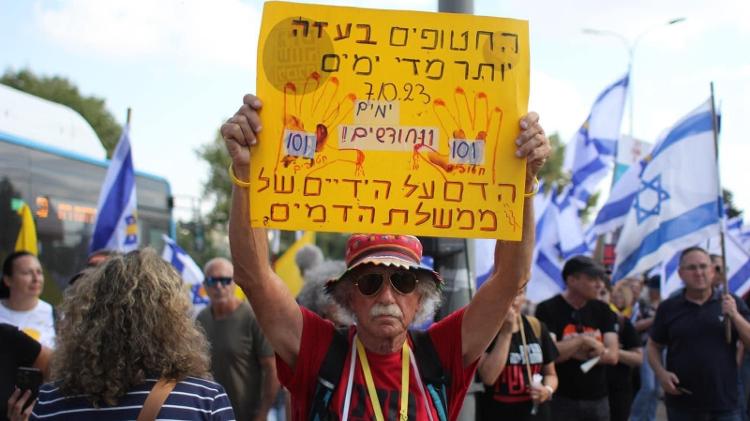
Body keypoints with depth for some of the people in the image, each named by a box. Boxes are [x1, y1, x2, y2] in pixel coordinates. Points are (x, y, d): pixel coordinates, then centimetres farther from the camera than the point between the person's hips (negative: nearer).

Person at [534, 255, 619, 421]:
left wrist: (568, 350, -12)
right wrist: (583, 340, -15)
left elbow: (612, 356, -3)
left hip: (598, 399, 5)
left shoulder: (602, 310, 8)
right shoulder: (548, 309, -8)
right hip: (562, 400, -5)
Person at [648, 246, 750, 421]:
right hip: (681, 404, 1)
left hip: (725, 404, -1)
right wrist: (661, 373, -7)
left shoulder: (732, 303, 3)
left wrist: (735, 315, -15)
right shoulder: (668, 308, 5)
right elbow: (653, 346, 11)